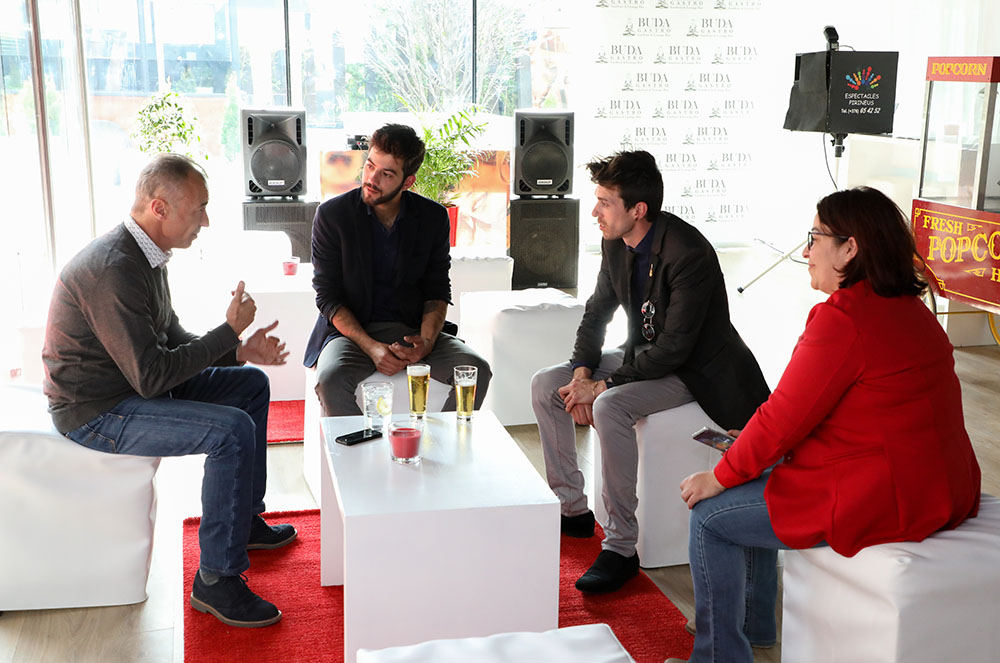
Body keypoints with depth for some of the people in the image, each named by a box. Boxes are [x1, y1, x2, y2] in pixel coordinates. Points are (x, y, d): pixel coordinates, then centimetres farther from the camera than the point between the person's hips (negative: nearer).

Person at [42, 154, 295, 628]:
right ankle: (217, 581, -14)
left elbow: (171, 338, 14)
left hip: (135, 385, 11)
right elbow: (152, 375, -29)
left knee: (252, 385, 15)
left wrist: (240, 351, 0)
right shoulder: (113, 268, -27)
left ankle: (244, 519, 25)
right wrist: (229, 329, -21)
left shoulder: (145, 255, 6)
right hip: (95, 411, -11)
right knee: (233, 430, -25)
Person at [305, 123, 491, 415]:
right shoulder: (332, 215, -5)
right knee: (331, 378, -35)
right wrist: (371, 347, -20)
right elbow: (328, 297, -6)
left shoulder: (433, 217, 2)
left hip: (413, 329, 2)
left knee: (476, 369, -22)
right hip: (351, 331, -2)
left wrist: (427, 340, -14)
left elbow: (437, 290, 7)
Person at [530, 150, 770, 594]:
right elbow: (597, 312, 8)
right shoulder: (615, 243, -3)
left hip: (693, 370, -9)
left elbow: (674, 348, -29)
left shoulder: (689, 253, -28)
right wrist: (582, 372, -9)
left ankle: (620, 547, -22)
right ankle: (572, 508, 10)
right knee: (546, 384, -1)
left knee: (610, 407, -33)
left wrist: (603, 385, -25)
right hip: (645, 354, 9)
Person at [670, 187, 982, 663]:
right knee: (764, 481, 27)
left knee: (709, 515, 0)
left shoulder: (842, 318, -21)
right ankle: (754, 619, 40)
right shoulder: (909, 308, 10)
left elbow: (783, 419, -18)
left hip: (876, 500, -10)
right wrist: (760, 445, 15)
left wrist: (720, 476, -4)